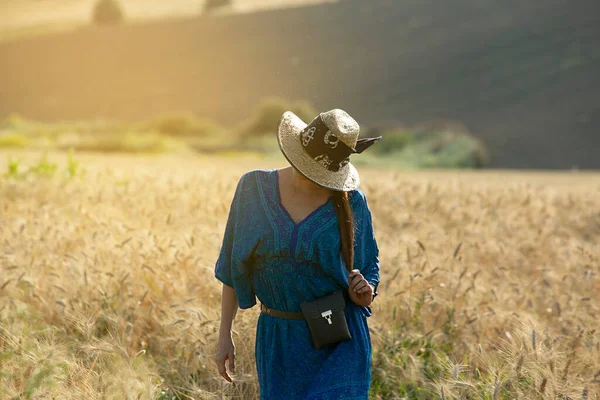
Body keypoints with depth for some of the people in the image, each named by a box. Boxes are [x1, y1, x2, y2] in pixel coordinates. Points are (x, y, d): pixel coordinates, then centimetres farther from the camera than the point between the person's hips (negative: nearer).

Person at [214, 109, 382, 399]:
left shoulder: (350, 201, -5)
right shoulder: (254, 188, -3)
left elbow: (369, 266, 9)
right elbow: (233, 266, 4)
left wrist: (365, 293, -14)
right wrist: (224, 335, 3)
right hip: (279, 342, 2)